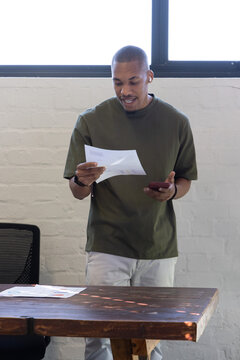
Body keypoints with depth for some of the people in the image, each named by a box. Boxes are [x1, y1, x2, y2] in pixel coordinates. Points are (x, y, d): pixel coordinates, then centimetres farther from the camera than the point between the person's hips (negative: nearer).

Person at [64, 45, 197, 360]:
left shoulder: (176, 123, 4)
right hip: (106, 247, -1)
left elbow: (186, 180, 13)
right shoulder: (91, 121, 1)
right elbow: (78, 192, 3)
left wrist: (172, 191, -10)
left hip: (159, 248, 1)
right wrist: (82, 182, -21)